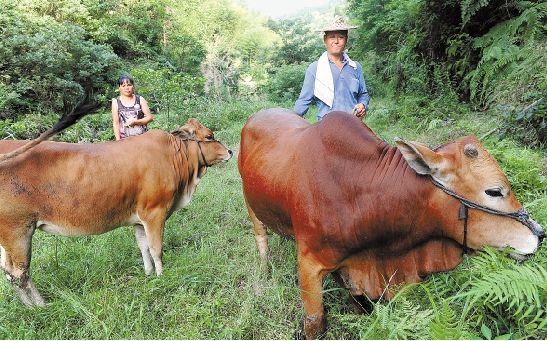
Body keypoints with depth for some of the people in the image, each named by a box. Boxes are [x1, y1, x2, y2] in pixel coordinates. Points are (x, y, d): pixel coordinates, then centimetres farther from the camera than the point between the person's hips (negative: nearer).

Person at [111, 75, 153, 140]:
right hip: (124, 139, -1)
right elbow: (115, 123, 1)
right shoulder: (116, 102, 5)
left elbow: (150, 117, 2)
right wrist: (118, 140, -8)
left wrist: (135, 121, -12)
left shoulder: (140, 99, 6)